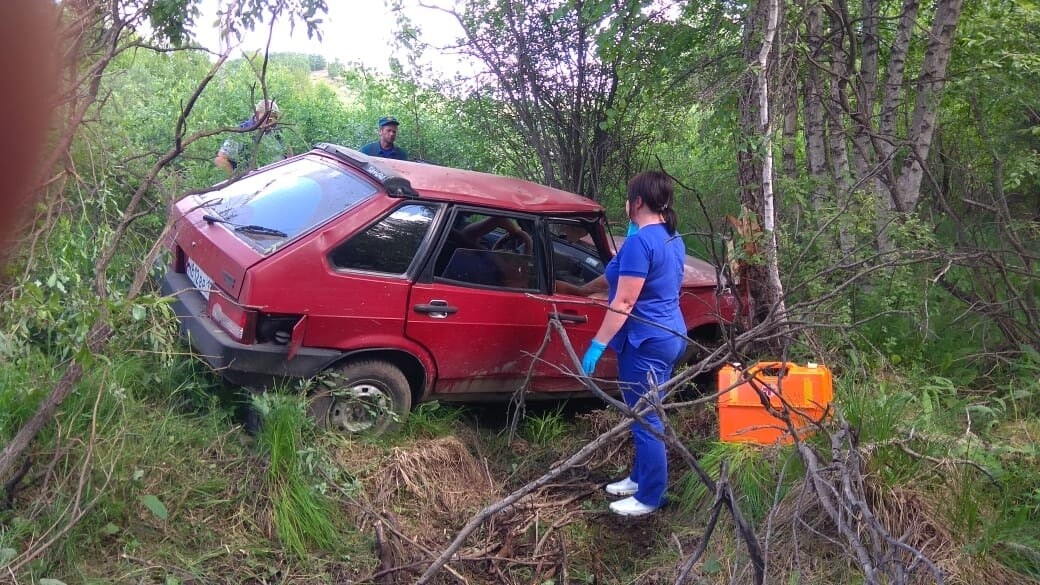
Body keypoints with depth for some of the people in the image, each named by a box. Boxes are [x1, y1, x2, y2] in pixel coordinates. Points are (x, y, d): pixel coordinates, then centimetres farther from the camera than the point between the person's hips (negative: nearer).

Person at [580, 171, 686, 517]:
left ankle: (650, 497, 13)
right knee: (647, 415, 20)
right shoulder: (673, 240, 10)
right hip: (670, 335, 10)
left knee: (645, 419, 1)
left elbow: (624, 302, -22)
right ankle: (640, 478, 34)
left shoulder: (639, 242, -20)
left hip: (646, 342, -10)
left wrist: (597, 345, -18)